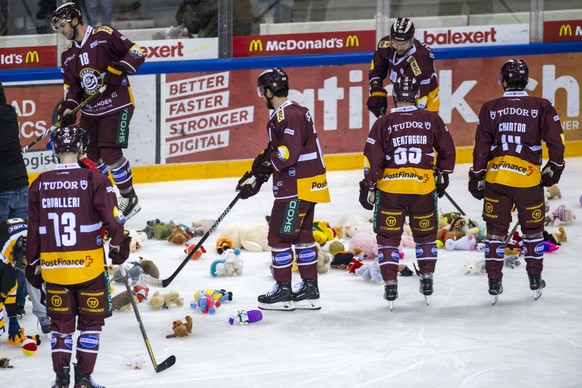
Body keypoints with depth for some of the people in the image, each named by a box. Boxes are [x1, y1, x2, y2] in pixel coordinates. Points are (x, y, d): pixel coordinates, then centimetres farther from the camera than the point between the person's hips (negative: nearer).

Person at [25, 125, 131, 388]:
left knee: (61, 322, 14)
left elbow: (33, 229, 5)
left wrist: (33, 265, 15)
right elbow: (111, 218, -11)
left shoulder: (40, 184, 0)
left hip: (52, 267, 3)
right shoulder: (94, 180, -10)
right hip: (89, 265, -3)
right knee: (91, 321, 11)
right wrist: (119, 245, 7)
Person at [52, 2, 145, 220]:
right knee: (90, 157, 8)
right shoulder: (68, 55, 12)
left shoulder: (104, 35, -11)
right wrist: (67, 108, -3)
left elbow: (136, 53, -12)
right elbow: (72, 86, 14)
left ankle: (130, 198, 1)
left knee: (110, 154, -15)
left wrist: (116, 71, -24)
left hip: (116, 105, -8)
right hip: (90, 110, 8)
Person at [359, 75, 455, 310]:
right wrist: (442, 175, 22)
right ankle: (427, 282, 20)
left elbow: (373, 159, -6)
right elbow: (447, 151, 7)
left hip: (389, 188, -1)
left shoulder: (383, 124, -6)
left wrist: (368, 187, 4)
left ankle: (390, 285, 4)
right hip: (424, 188, 2)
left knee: (388, 237, 8)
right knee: (425, 235, 18)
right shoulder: (432, 120, -1)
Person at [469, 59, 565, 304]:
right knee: (533, 229, 16)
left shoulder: (490, 109, 1)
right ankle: (535, 281, 24)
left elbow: (481, 147, 1)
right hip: (529, 179, -1)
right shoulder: (541, 108, -2)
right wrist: (554, 168, 13)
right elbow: (556, 141, -3)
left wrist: (477, 178, 10)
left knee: (496, 231, 9)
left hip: (496, 177, 1)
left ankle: (494, 284, 8)